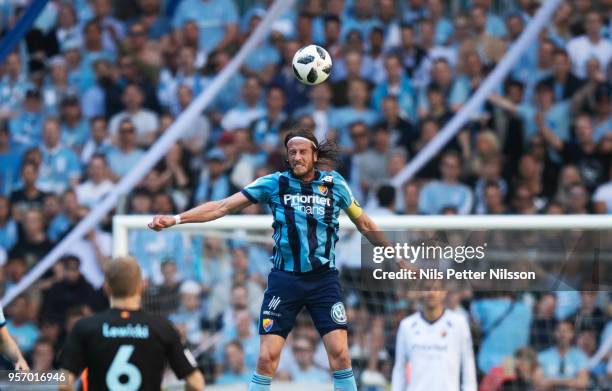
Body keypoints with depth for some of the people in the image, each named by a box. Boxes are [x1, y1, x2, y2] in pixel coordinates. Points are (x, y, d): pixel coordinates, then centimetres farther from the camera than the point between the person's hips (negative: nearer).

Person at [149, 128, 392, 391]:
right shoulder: (275, 183, -1)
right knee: (267, 357, -6)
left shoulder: (334, 184, 3)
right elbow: (223, 206, -3)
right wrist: (175, 219, -11)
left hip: (324, 279, 1)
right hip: (285, 279, 0)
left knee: (339, 353, -8)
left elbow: (364, 224, 16)